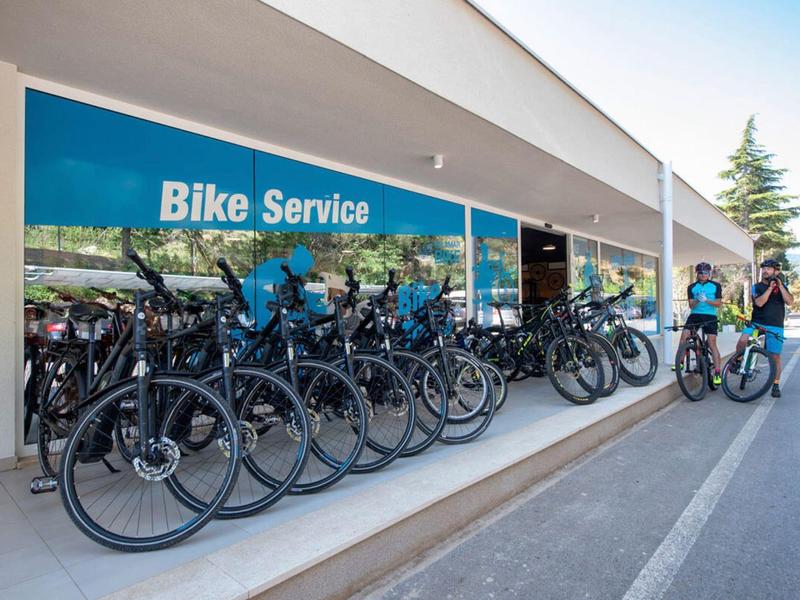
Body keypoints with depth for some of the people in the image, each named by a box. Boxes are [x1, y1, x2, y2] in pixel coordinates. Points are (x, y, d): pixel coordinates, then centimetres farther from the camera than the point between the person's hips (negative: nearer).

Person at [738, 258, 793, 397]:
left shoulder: (782, 286, 10)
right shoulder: (757, 287, 5)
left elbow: (790, 301, -7)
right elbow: (759, 303, -12)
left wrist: (780, 285, -12)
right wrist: (770, 288, -15)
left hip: (775, 326, 1)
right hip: (757, 323, -1)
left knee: (775, 356, 2)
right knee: (742, 340, -29)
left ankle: (776, 385, 16)